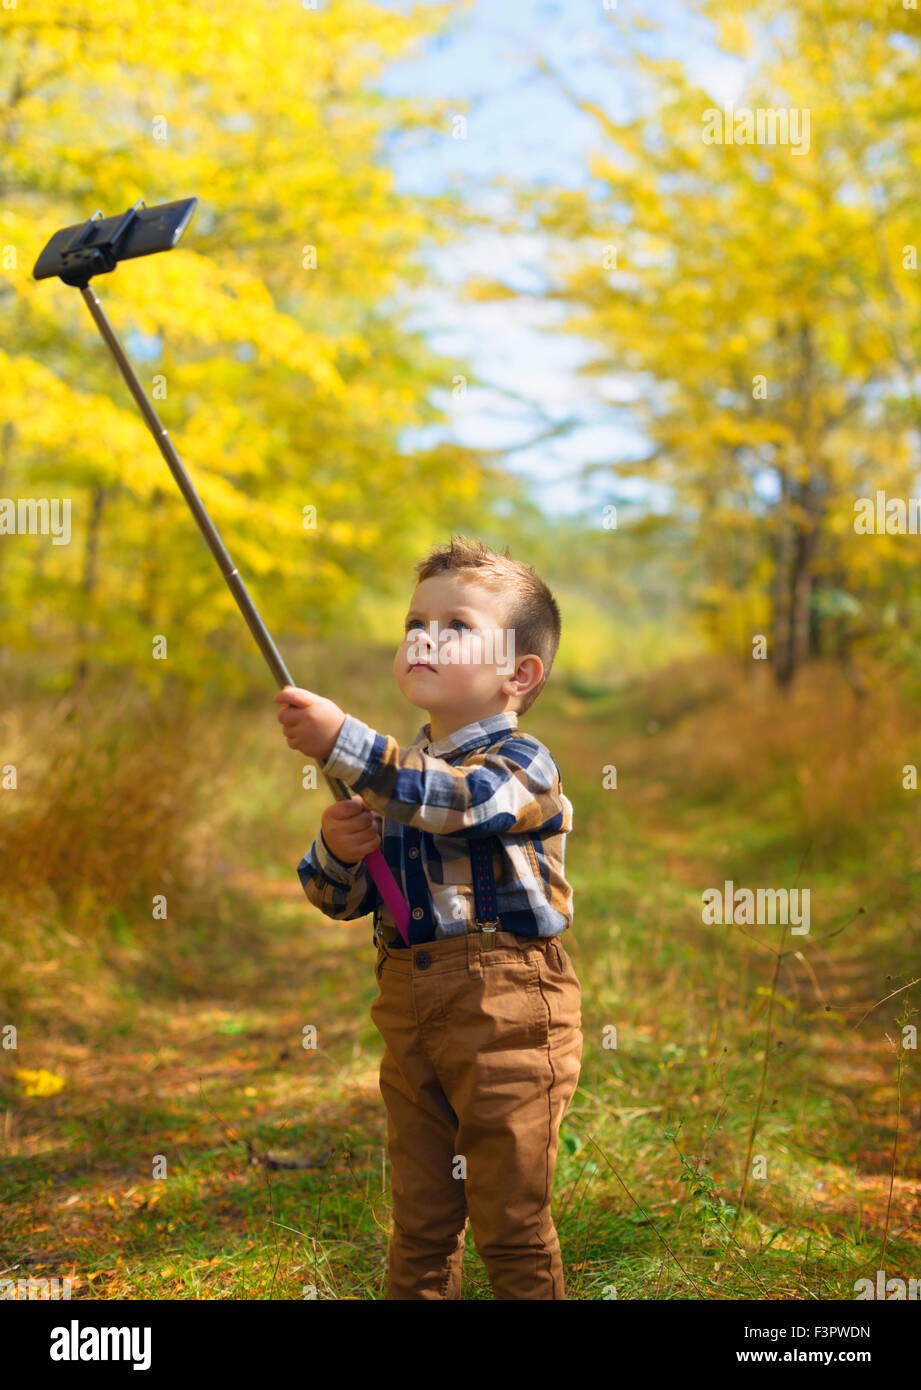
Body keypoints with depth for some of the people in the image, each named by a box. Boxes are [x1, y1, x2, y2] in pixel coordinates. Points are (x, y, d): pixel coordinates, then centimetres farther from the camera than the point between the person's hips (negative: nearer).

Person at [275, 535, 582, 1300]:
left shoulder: (523, 763, -7)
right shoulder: (396, 773, 12)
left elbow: (457, 800, -30)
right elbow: (340, 899, 15)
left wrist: (343, 741, -35)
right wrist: (336, 850, -9)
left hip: (506, 1010, -6)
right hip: (409, 1010, 6)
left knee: (511, 1221, 3)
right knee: (419, 1219, 16)